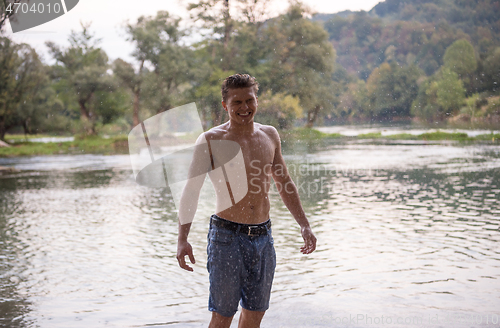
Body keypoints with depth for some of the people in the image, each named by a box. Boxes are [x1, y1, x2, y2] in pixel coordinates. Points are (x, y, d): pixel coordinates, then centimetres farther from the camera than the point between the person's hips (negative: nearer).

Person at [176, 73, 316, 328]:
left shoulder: (270, 135, 9)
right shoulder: (211, 140, -6)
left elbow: (284, 183, 18)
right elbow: (190, 192, -7)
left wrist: (304, 225, 16)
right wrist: (182, 239, -16)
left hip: (263, 237, 5)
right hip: (227, 237, -5)